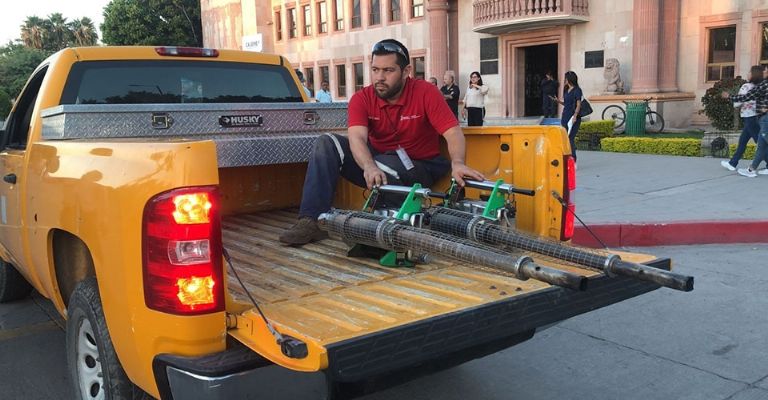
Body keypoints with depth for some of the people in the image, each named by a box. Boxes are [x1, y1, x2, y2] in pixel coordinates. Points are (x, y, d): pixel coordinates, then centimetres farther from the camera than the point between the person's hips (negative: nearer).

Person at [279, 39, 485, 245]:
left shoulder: (425, 93, -15)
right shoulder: (362, 99, -9)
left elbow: (453, 132, -23)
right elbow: (357, 137, -26)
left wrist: (457, 163, -45)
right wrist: (369, 167, -47)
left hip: (417, 167, -3)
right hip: (375, 161, 4)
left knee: (386, 167, -38)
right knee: (327, 144, -17)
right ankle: (311, 220, -23)